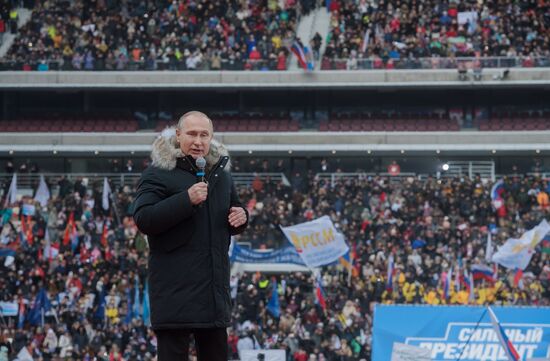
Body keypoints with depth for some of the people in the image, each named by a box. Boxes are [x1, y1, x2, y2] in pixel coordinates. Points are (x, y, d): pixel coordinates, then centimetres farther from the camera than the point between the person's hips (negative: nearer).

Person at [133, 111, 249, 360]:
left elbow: (234, 215, 30)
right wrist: (186, 199, -24)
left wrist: (241, 218, 5)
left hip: (214, 288, 7)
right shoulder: (159, 173, -5)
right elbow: (143, 219, -15)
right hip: (175, 290, -7)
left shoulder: (221, 173, 17)